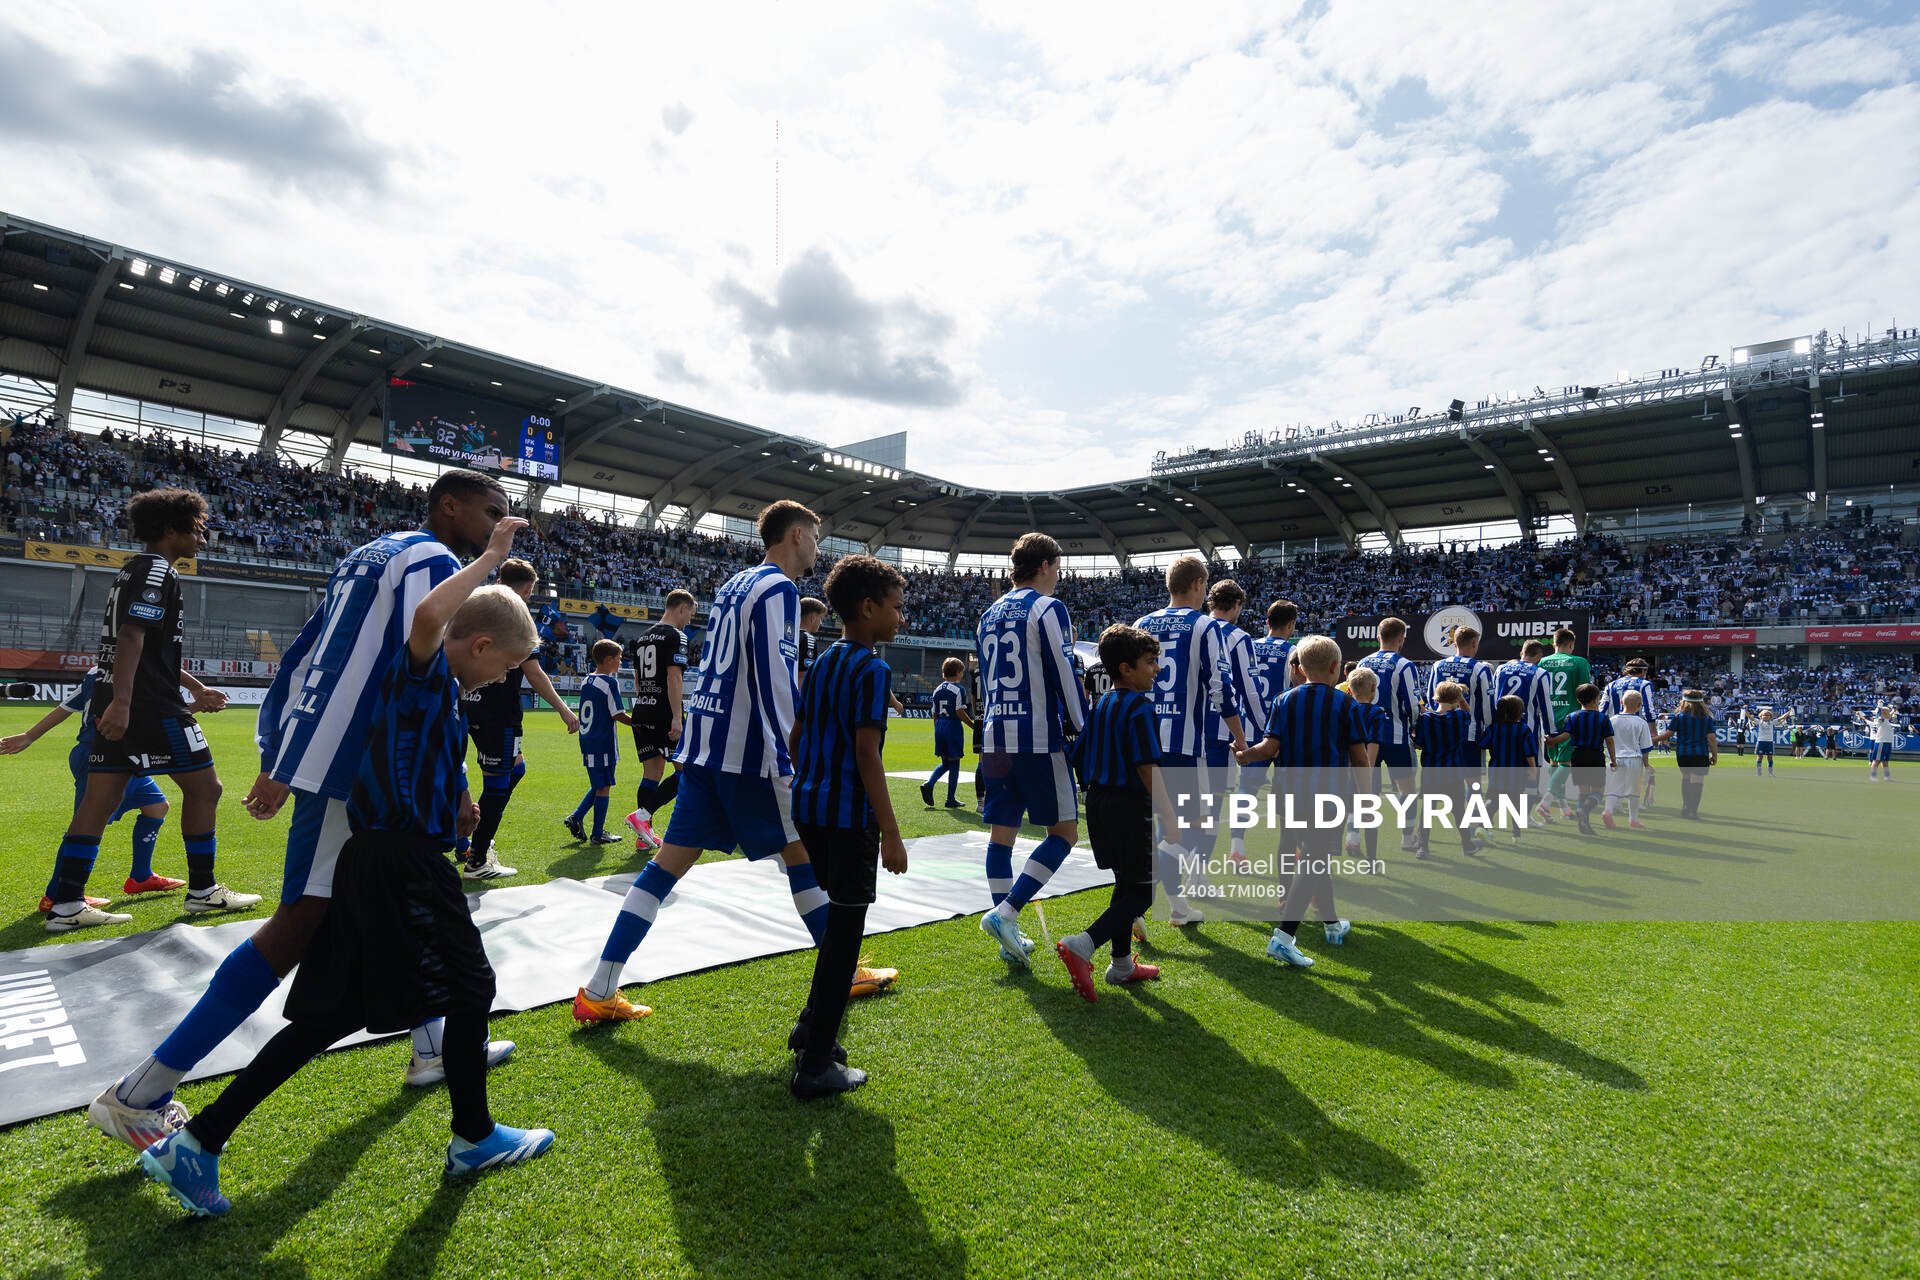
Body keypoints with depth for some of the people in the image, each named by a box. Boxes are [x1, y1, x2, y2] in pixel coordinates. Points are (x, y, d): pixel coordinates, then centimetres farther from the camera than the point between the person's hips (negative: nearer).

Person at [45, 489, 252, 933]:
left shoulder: (134, 570, 22)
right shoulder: (157, 571, -10)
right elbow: (131, 635, -23)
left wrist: (196, 689, 32)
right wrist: (121, 701, -31)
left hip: (115, 706, 10)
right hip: (149, 706, -10)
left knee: (98, 801, 8)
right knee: (204, 787, 1)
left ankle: (66, 906, 8)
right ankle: (203, 891, 8)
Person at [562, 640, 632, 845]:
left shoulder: (586, 681, 11)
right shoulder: (610, 682, -13)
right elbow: (619, 715, -15)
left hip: (587, 742, 8)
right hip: (604, 743, -8)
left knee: (598, 785, 21)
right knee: (604, 787, 1)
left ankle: (575, 817, 12)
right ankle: (598, 834, 7)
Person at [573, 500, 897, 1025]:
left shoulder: (733, 586, 18)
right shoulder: (779, 589, -10)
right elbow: (775, 680, -20)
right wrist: (792, 764, -22)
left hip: (704, 745, 8)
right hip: (748, 752, -8)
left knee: (670, 860, 8)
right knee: (803, 854, 5)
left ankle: (598, 992, 10)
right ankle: (844, 974, 19)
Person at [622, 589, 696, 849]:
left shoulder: (642, 637, 18)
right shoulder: (675, 635, -8)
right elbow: (673, 677, -17)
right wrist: (677, 718, -20)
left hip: (642, 711, 9)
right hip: (664, 712, -9)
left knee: (651, 772, 11)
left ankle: (645, 835, 13)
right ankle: (642, 814, -11)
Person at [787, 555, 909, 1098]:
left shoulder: (823, 662, 12)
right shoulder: (871, 669, -14)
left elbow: (797, 737, 15)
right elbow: (866, 755, -19)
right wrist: (891, 834, -17)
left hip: (810, 808, 9)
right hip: (848, 815, -9)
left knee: (840, 922, 23)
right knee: (845, 933, 0)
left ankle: (814, 1027, 34)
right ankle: (815, 1066, 6)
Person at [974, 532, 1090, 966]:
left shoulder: (989, 615, 15)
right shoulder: (1047, 608, -6)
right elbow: (1064, 675, -11)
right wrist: (1082, 728, -3)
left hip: (994, 739, 7)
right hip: (1040, 739, -7)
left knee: (1002, 832, 9)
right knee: (1065, 831, 3)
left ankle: (1010, 939, 14)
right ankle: (1004, 913, -7)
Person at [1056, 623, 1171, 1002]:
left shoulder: (1100, 705, 11)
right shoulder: (1140, 707, -15)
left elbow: (1079, 757, 14)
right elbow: (1147, 768, -21)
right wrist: (1170, 817, -17)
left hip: (1098, 800, 9)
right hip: (1129, 804, -9)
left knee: (1126, 882, 19)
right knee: (1143, 889, 0)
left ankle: (1122, 964, 27)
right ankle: (1082, 945, -15)